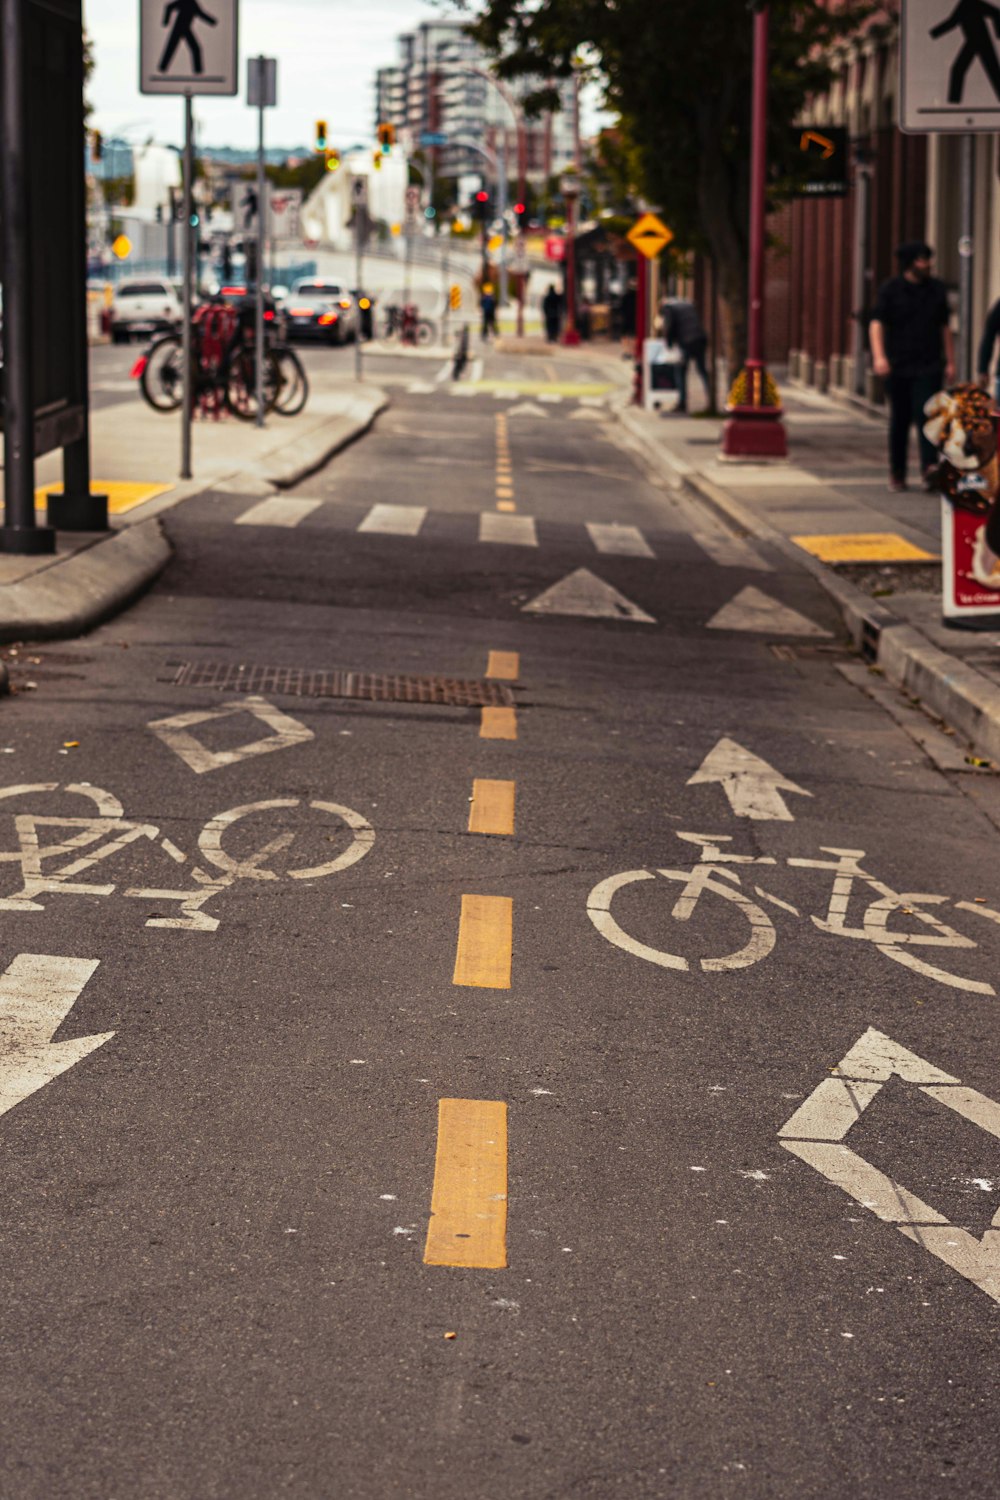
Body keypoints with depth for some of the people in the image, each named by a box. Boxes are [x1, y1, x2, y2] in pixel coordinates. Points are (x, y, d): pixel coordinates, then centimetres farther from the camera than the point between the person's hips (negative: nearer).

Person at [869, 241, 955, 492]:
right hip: (898, 366, -1)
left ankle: (930, 466, -24)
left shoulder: (937, 289, 10)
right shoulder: (890, 290, 0)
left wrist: (950, 361, 11)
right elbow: (876, 324, -8)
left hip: (929, 367, 1)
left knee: (926, 415, -15)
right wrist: (879, 356, -23)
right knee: (900, 420, 6)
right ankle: (897, 473, 17)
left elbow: (944, 327, 16)